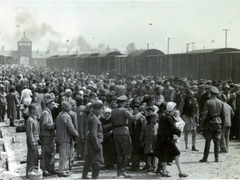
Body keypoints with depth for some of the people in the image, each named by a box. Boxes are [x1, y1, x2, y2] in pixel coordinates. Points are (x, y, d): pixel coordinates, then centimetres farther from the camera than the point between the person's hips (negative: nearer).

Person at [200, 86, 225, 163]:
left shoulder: (208, 102, -9)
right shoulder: (221, 103, 3)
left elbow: (204, 114, -11)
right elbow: (223, 114, 7)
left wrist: (202, 124, -5)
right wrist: (222, 124, 15)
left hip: (210, 123, -3)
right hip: (218, 123, 3)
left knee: (208, 141, 1)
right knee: (217, 141, 8)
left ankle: (205, 158, 3)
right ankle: (217, 158, 8)